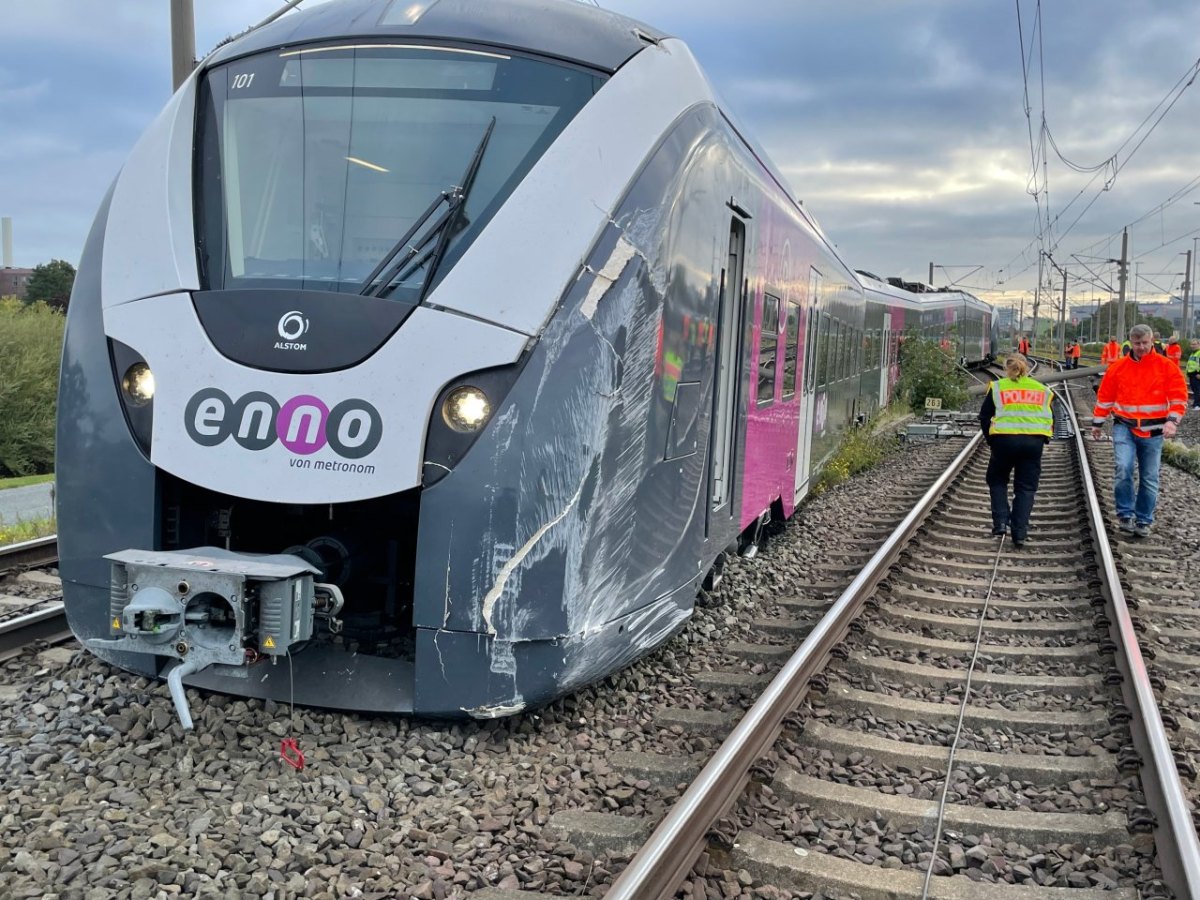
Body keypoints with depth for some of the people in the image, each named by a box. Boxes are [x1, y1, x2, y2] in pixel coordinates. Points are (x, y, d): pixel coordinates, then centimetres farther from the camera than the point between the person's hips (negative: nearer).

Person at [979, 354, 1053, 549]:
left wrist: (991, 440, 16)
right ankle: (1019, 533, 4)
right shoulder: (1042, 389, 18)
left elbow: (984, 417, 7)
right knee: (1026, 487, 9)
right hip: (1034, 441, 1)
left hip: (1004, 439, -1)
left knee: (997, 480, 20)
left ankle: (1000, 522, 6)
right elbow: (1050, 419, 15)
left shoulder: (998, 387, 12)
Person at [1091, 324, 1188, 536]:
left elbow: (1178, 397, -4)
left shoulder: (1167, 367, -1)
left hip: (1152, 431, 0)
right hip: (1124, 427, 0)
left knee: (1149, 479, 7)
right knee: (1122, 468, -19)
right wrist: (1097, 423, 12)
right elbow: (1105, 396, 10)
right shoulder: (1118, 367, 3)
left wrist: (1171, 420, -19)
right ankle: (1125, 514, -6)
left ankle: (1143, 520, 20)